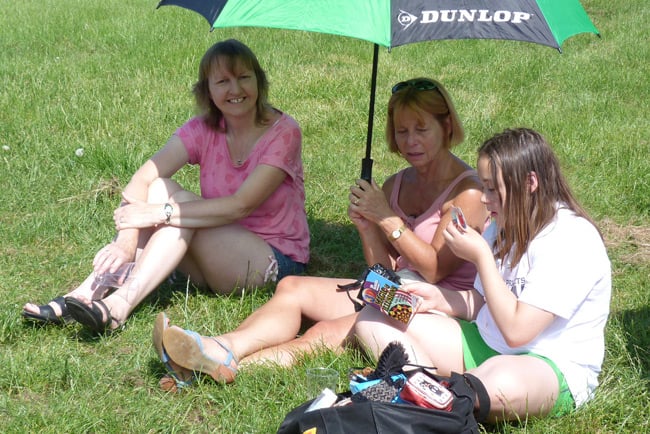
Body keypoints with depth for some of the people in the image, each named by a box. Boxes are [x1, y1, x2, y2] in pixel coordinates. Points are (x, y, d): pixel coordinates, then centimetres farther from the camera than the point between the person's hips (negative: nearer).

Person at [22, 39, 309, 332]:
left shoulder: (282, 132, -14)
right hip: (217, 258, 5)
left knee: (176, 204, -26)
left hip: (276, 261, -5)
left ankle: (119, 305, -39)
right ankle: (87, 293, -26)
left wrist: (161, 213, -31)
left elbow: (241, 206, -26)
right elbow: (143, 178, -16)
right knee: (158, 188, -19)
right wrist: (126, 241, -34)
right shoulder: (203, 129, -1)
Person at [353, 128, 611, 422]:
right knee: (372, 320, -2)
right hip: (486, 344, 9)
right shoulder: (505, 227, 10)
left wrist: (481, 257, -17)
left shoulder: (571, 240, -18)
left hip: (555, 368, -9)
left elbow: (516, 330, -23)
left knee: (500, 383, -46)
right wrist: (437, 298, -2)